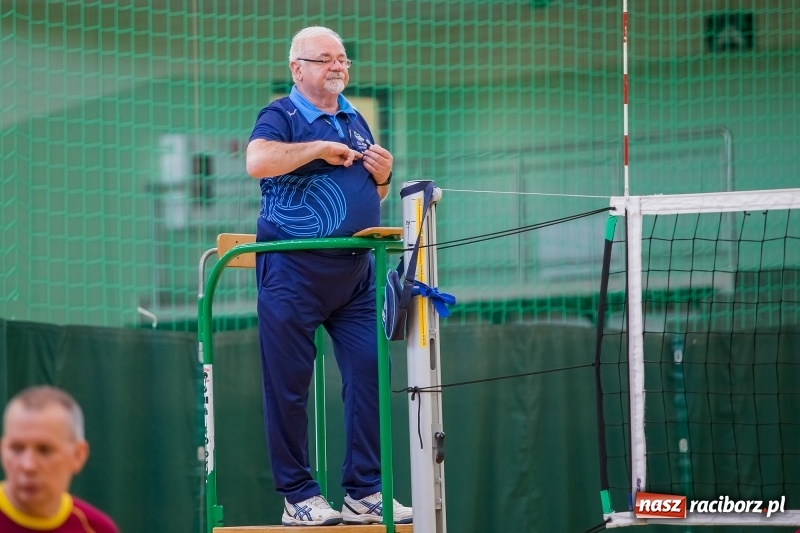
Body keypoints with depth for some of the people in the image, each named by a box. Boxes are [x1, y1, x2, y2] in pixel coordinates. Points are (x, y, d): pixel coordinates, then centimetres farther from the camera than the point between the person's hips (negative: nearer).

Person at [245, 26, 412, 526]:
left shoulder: (355, 120, 17)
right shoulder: (282, 115, -3)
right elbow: (258, 161, -25)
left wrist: (382, 178, 5)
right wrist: (319, 148, -17)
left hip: (355, 272, 6)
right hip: (294, 272, -6)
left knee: (369, 374, 0)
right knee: (290, 385, -2)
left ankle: (365, 492, 5)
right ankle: (298, 496, 6)